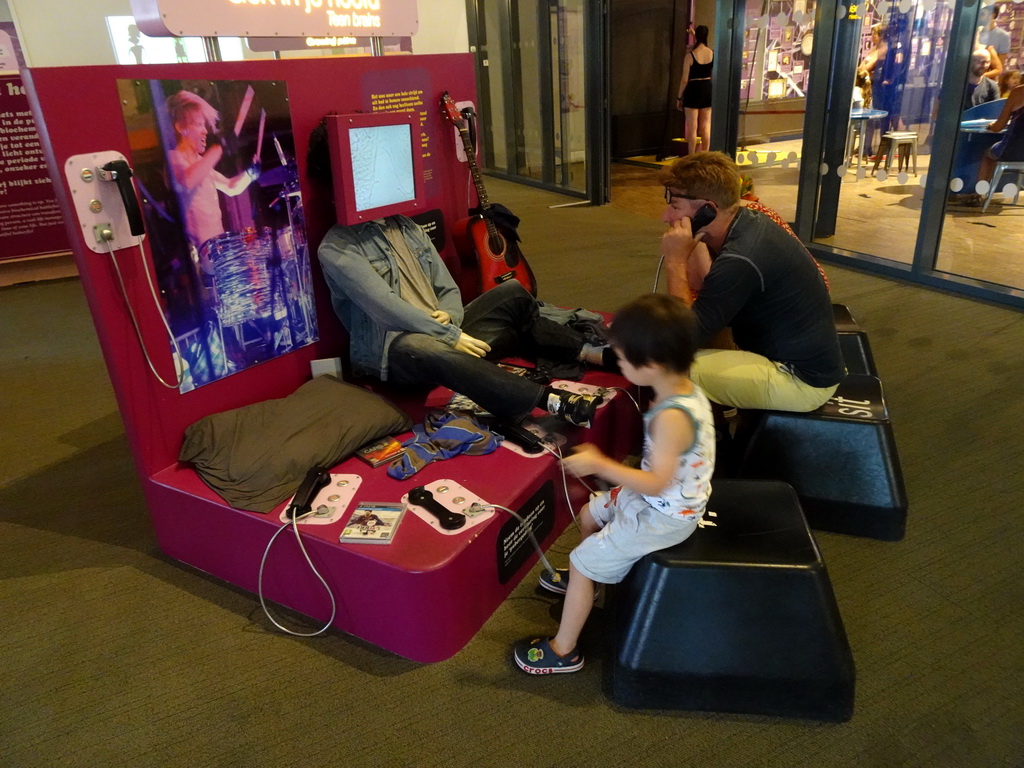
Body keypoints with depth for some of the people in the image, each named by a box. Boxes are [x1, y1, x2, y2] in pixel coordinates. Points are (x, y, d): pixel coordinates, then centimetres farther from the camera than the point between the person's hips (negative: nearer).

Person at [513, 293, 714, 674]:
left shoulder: (672, 417, -35)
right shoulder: (684, 387, -6)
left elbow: (656, 484, -33)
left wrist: (600, 465, -31)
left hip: (662, 518, -9)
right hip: (662, 497, 9)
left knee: (582, 561, -1)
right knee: (588, 514, 24)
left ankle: (563, 650, 16)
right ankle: (585, 578, 50)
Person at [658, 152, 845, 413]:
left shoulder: (740, 260, -28)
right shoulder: (748, 222, 1)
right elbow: (704, 291, 2)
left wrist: (675, 262, -18)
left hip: (800, 379, -10)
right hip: (802, 357, 10)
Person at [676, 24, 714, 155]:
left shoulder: (690, 56, -13)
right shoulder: (713, 54, -3)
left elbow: (684, 79, -11)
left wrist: (679, 97, -4)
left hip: (694, 89, -5)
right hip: (708, 89, 5)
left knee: (692, 127, 1)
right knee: (706, 126, 10)